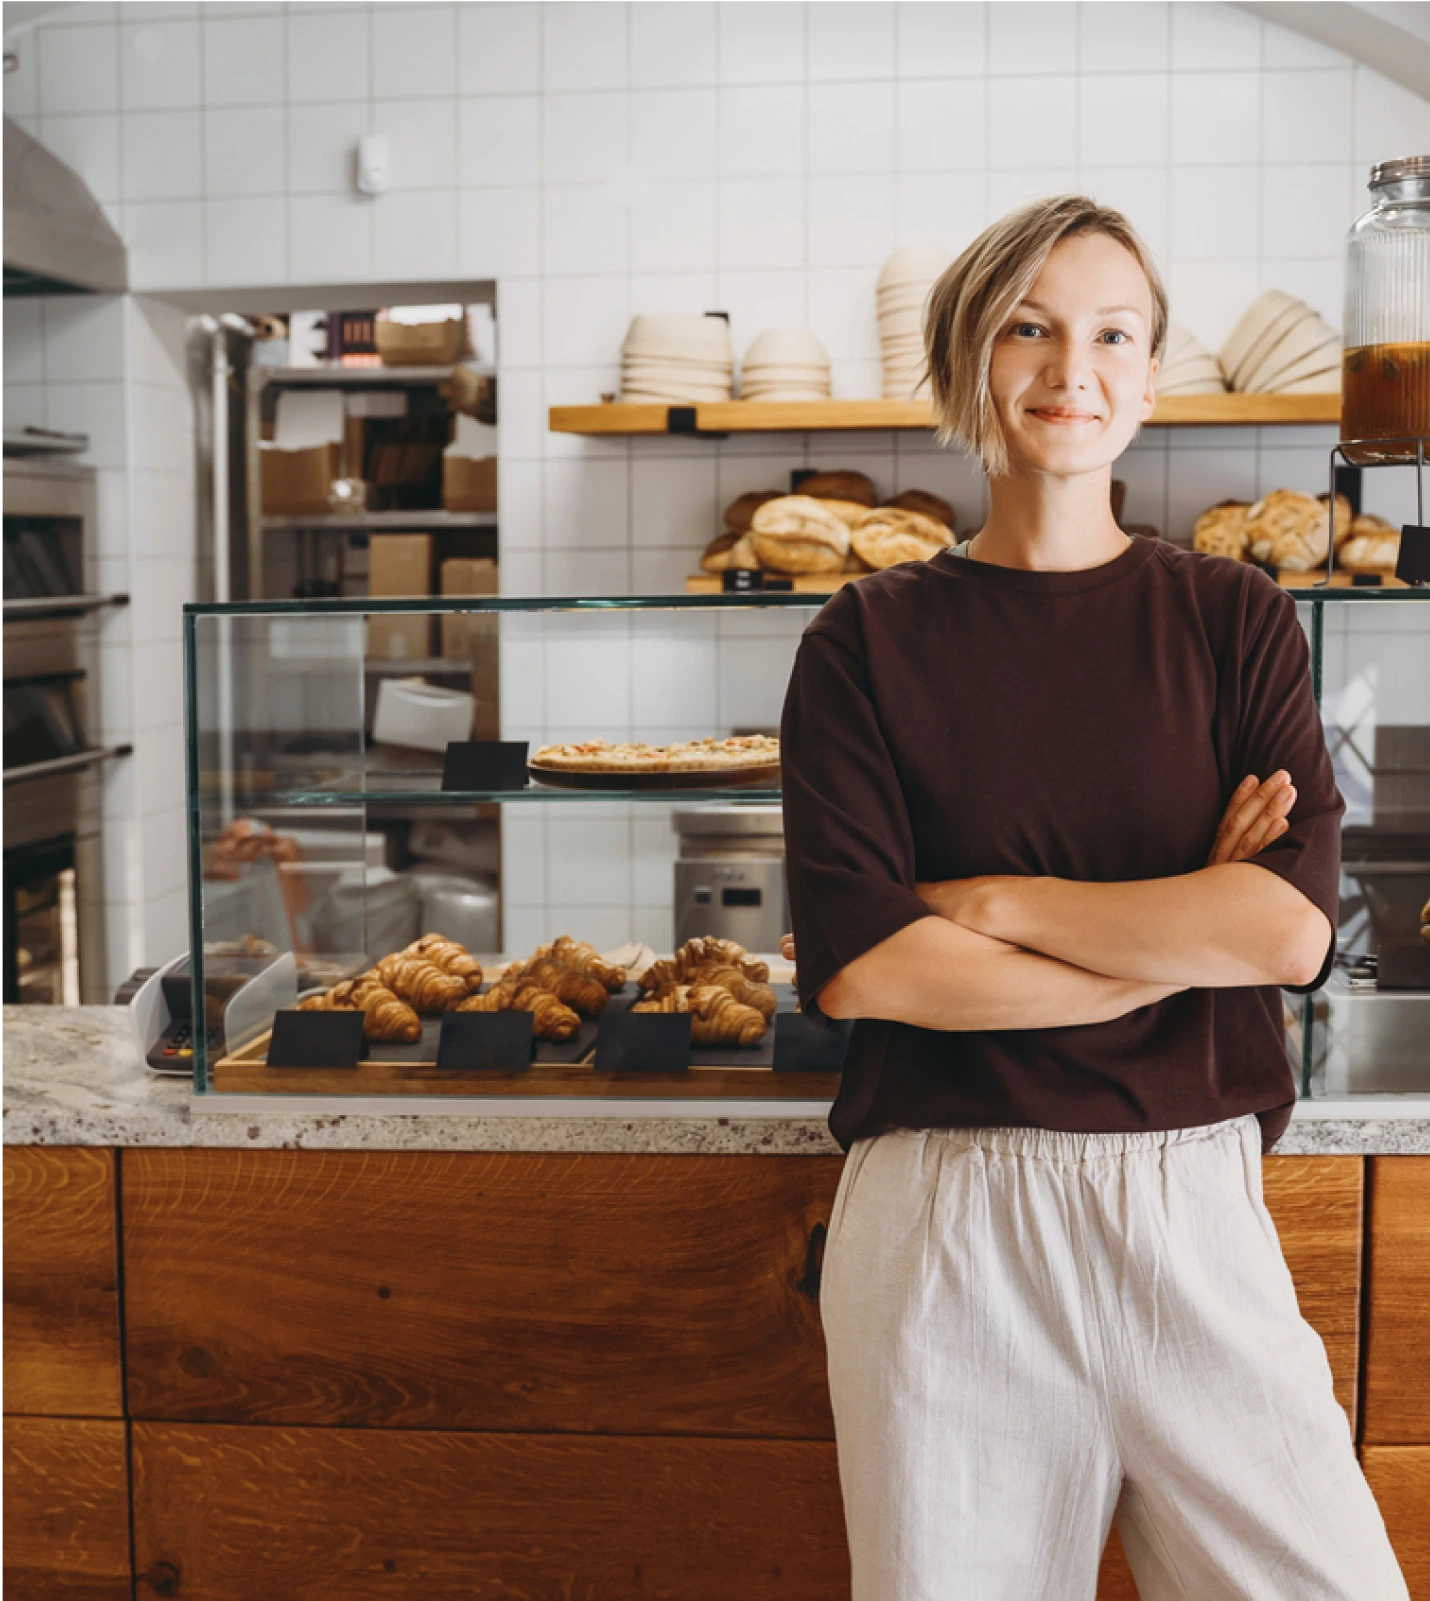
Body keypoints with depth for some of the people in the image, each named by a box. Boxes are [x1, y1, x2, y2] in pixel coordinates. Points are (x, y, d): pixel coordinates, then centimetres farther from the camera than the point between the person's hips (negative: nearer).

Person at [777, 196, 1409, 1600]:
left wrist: (980, 903, -10)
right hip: (940, 1223, 0)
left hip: (1190, 1205, 1)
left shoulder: (1234, 623, 5)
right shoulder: (871, 641, 2)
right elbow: (856, 963, -11)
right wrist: (1182, 939, -10)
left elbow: (1293, 929, -8)